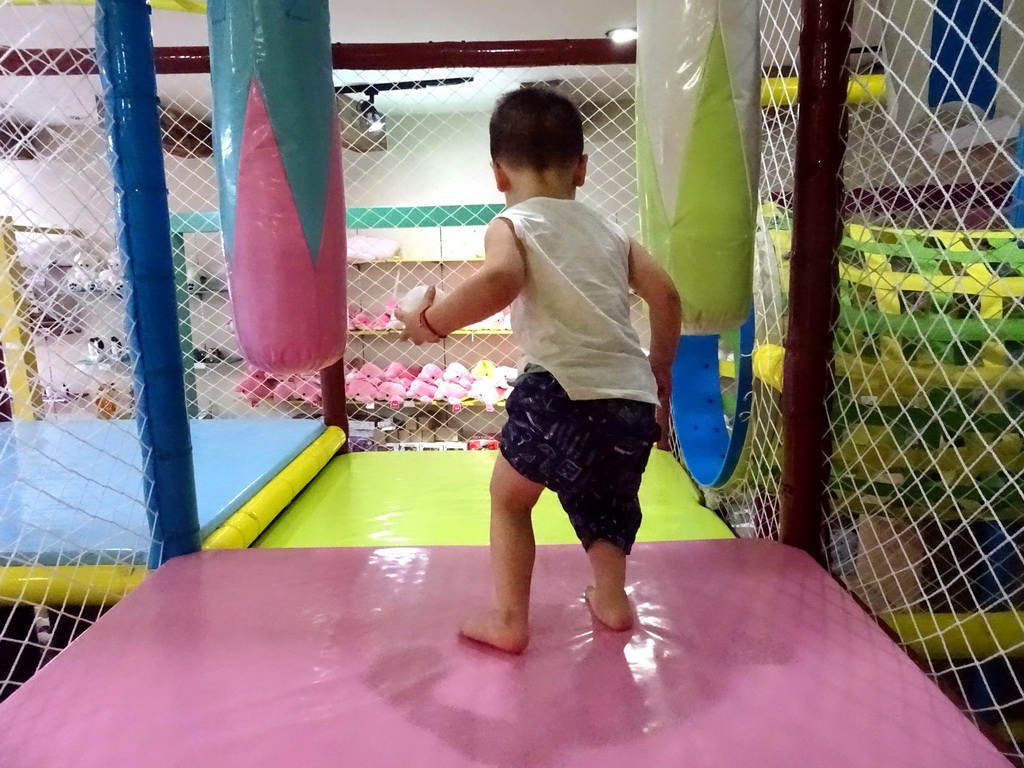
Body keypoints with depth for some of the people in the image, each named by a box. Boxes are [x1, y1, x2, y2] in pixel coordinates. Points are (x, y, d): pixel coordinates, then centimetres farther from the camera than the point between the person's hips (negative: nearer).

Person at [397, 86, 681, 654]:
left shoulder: (512, 225, 2)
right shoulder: (609, 232, 18)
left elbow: (499, 281, -20)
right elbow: (665, 294, 13)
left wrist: (430, 322, -7)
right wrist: (660, 367, 26)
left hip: (565, 393, -5)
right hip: (634, 402, 5)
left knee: (509, 497, 20)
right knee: (601, 503, 32)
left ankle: (509, 619, 23)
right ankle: (611, 597, 35)